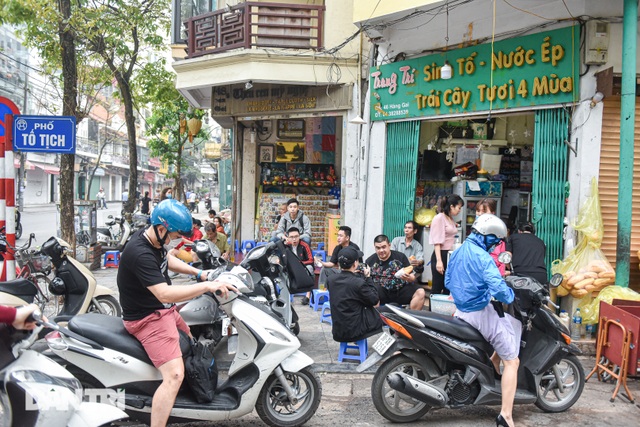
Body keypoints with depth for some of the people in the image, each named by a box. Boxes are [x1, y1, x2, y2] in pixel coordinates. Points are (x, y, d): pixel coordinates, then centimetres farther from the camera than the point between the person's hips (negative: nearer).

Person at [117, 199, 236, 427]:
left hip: (165, 310, 11)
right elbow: (164, 294, -38)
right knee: (174, 375, -23)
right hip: (148, 318, -11)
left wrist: (198, 273, 10)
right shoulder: (140, 253, -31)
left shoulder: (155, 239, -1)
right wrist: (207, 286, -36)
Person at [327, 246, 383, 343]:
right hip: (355, 332, -6)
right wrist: (368, 277, -3)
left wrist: (352, 275, 9)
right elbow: (374, 300, -8)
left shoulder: (331, 280, -5)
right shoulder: (359, 283, -22)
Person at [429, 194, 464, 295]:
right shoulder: (439, 218, -9)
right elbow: (437, 242, -14)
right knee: (437, 288, -3)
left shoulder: (451, 219, 15)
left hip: (450, 256, 8)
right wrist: (439, 261, -20)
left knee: (448, 287, 9)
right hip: (441, 255, -8)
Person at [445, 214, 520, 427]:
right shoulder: (483, 258, -19)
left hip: (461, 312, 9)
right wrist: (511, 296, -11)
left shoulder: (457, 253, 9)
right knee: (512, 361, 1)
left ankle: (492, 364, 23)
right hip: (482, 313, -9)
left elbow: (448, 282, 20)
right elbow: (497, 288, -30)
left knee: (515, 325, 28)